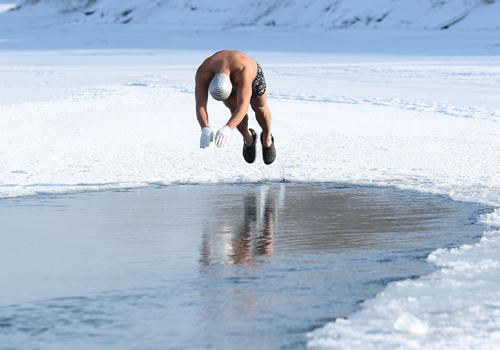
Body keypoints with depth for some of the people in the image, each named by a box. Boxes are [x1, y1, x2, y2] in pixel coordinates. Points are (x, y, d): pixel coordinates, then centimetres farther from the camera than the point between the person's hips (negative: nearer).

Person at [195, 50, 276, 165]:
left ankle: (267, 137, 41)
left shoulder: (243, 69, -50)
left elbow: (243, 106, -56)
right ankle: (248, 138, 20)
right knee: (234, 110, -11)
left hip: (252, 77, -2)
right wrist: (205, 129, -64)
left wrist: (228, 128, -70)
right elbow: (200, 106, -45)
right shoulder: (203, 73, -42)